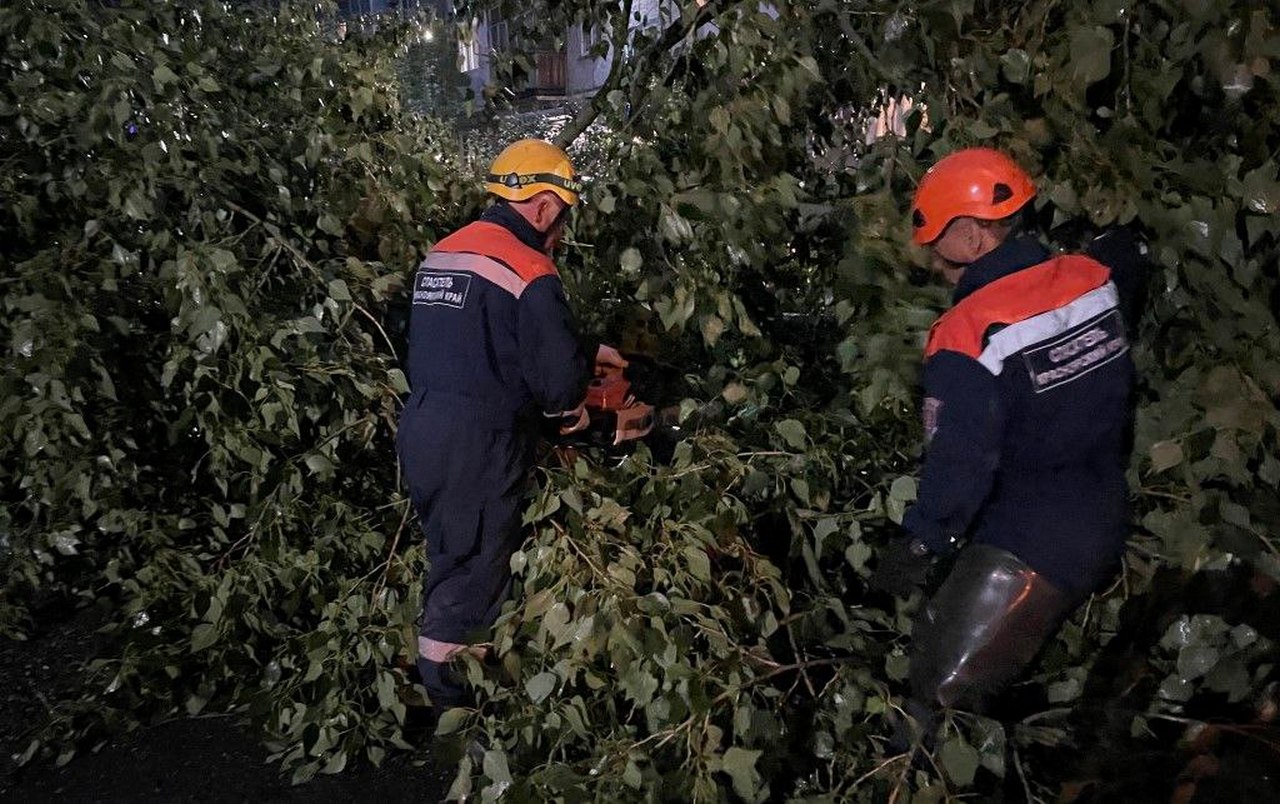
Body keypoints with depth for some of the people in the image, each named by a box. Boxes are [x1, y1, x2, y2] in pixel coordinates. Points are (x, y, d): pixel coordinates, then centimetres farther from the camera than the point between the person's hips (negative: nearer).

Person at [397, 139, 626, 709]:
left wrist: (584, 353, 20)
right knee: (472, 578, 5)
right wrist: (567, 412, 4)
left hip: (420, 433, 8)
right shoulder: (529, 272, -15)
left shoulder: (441, 254, 12)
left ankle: (440, 675, 37)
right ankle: (451, 700, 18)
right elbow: (558, 379, -20)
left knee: (450, 558, 23)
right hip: (477, 451, -8)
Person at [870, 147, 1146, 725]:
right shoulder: (1094, 279, -1)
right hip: (1106, 531, 8)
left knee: (938, 698, 0)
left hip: (1026, 552, -8)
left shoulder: (966, 335, -22)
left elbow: (963, 459, -25)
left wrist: (918, 543, -12)